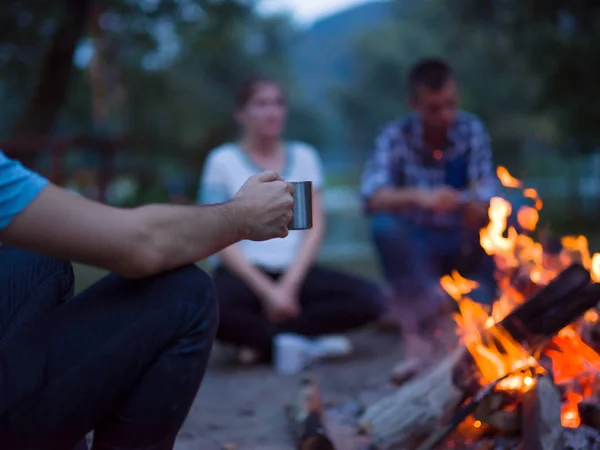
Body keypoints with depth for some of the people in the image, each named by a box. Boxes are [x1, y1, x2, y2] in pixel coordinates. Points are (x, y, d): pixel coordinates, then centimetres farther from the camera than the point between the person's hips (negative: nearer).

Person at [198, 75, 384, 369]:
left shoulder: (304, 157, 11)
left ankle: (261, 342, -14)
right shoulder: (223, 161, 1)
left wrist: (289, 285, -9)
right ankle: (304, 344, -15)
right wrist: (267, 290, -14)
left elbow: (315, 227, 5)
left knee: (368, 298, -20)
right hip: (244, 273, -3)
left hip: (294, 272, 4)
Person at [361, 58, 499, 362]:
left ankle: (478, 306, -15)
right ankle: (415, 321, -22)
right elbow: (371, 197, -26)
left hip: (465, 244, 1)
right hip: (418, 247, -1)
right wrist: (417, 196, -45)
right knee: (384, 226, -32)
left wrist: (478, 206, -40)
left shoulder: (472, 130, -6)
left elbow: (485, 188, -15)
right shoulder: (395, 136, -11)